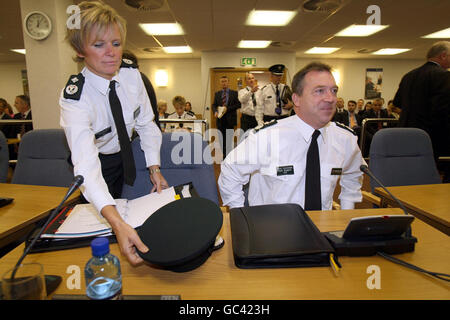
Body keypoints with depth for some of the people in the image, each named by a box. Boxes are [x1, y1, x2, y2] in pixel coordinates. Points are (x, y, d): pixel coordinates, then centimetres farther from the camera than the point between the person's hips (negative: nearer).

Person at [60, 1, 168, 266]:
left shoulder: (131, 73, -20)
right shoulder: (75, 97, -33)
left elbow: (146, 123, -8)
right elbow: (87, 166, -44)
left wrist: (155, 170, -13)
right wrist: (118, 224, -58)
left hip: (126, 152, 4)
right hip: (98, 165, -3)